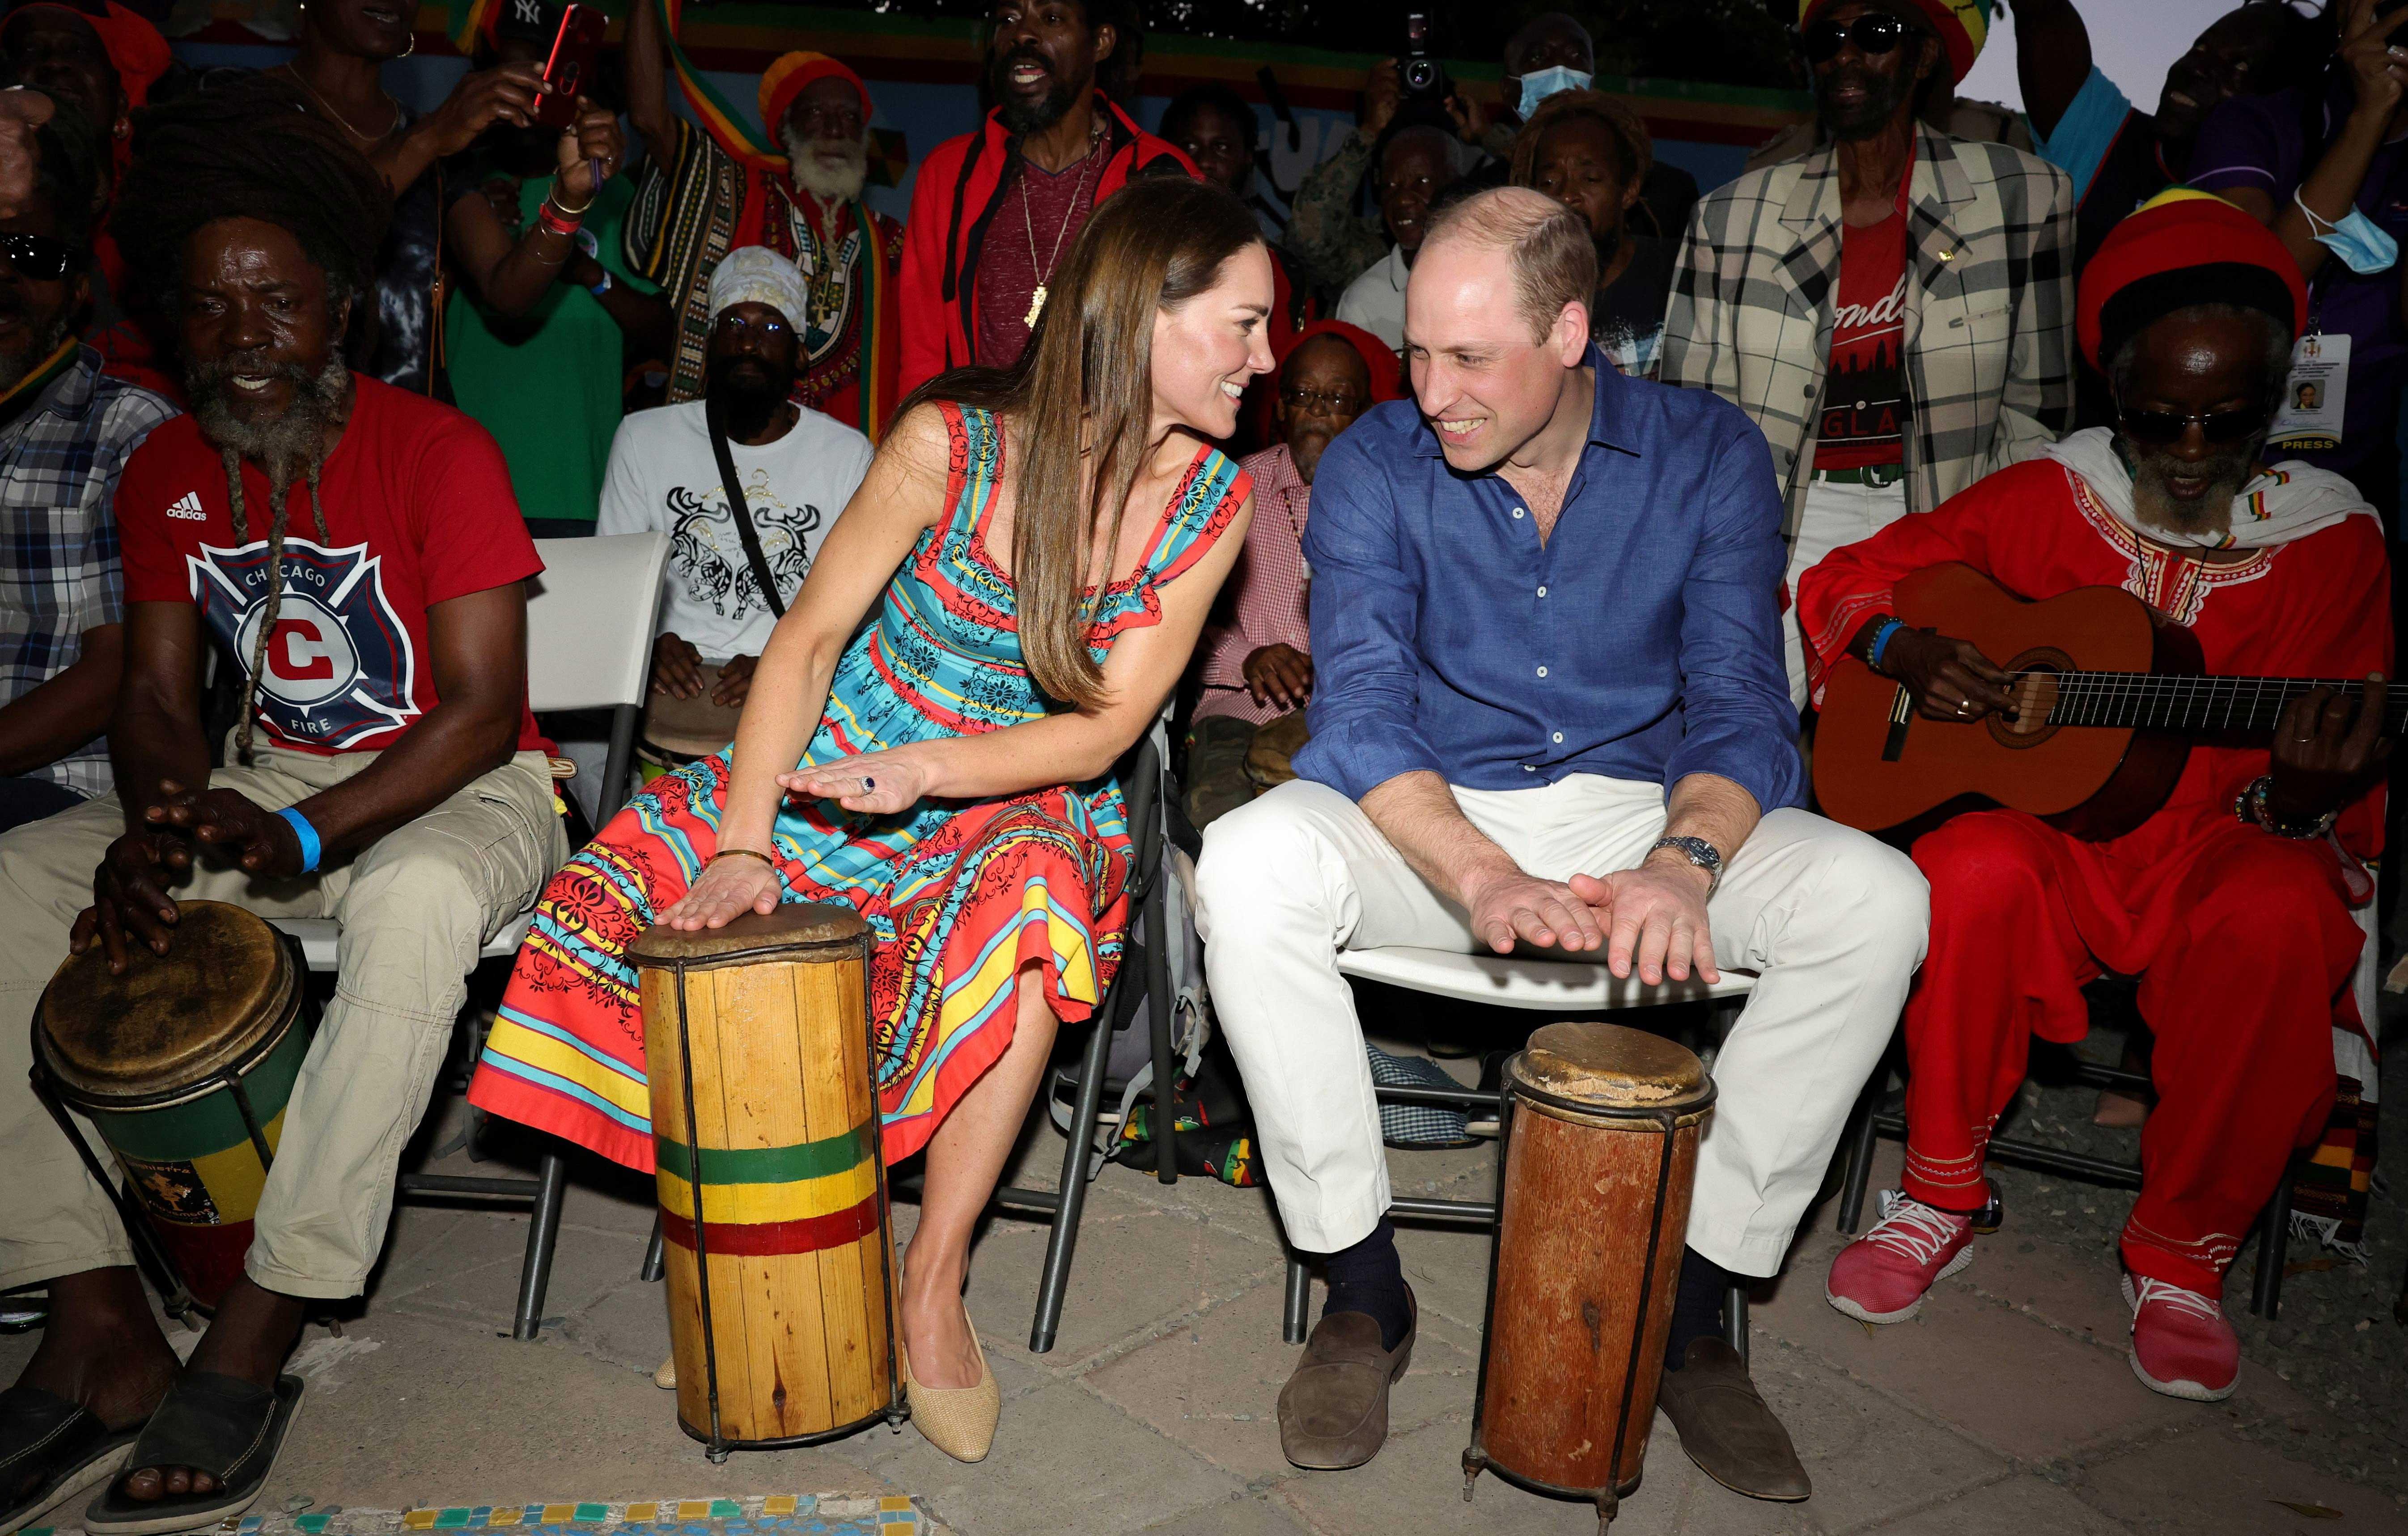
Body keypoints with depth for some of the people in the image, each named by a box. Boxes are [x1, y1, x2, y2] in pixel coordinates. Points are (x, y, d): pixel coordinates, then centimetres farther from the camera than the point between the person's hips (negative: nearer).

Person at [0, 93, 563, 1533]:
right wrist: (156, 827, -19)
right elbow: (158, 694, 5)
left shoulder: (438, 450, -13)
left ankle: (256, 1343, -32)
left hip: (460, 791, -6)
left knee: (415, 902, -40)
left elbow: (485, 709, -18)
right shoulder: (166, 473, 5)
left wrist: (303, 836, -30)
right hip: (265, 778, 6)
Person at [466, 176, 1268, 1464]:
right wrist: (740, 845, -22)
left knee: (1030, 923, -35)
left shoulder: (1210, 503, -8)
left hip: (1031, 804, 0)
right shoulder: (952, 441, -15)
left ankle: (933, 1284, -14)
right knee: (649, 891, -20)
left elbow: (1106, 726, -10)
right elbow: (809, 640, -12)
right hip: (850, 766, 0)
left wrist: (928, 770, -26)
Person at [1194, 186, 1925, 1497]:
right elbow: (1361, 711, -16)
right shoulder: (1375, 468, -6)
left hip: (1651, 808, 1)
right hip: (1434, 823, -1)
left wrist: (1682, 863, -31)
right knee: (1248, 868, -31)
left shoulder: (1708, 455, -3)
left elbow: (1741, 703, -9)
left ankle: (1691, 1302, -8)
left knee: (1875, 899, -25)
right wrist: (1484, 878, -34)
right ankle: (1362, 1290, -13)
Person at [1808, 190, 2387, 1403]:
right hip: (2040, 824, 0)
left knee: (2283, 918, -34)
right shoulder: (2046, 500, 4)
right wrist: (1909, 653, -11)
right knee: (1971, 873, -34)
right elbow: (1849, 575, 11)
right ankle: (1941, 1200, -10)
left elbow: (2345, 803, 2)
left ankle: (2180, 1254, -12)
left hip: (2216, 845, 0)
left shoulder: (2333, 541, 3)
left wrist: (2300, 801, -23)